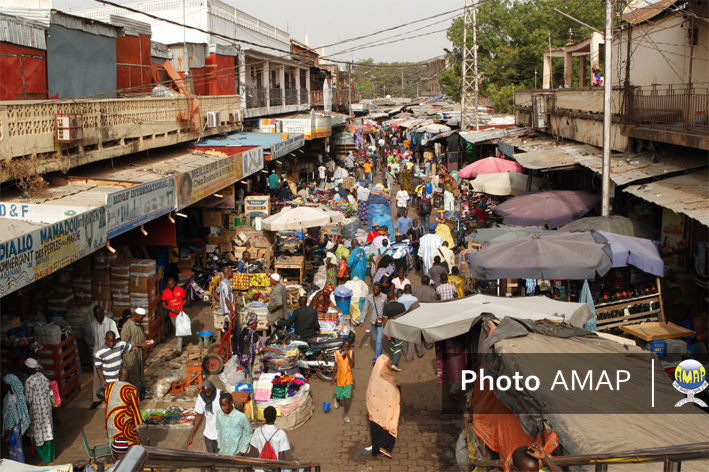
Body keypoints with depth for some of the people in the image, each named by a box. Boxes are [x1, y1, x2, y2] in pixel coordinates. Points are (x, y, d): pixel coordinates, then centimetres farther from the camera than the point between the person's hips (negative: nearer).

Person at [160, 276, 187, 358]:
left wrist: (182, 306, -12)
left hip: (180, 313, -2)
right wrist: (172, 309, -16)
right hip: (172, 314, 2)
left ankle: (178, 348, -11)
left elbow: (184, 299, 8)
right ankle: (180, 343, 36)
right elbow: (163, 305, -3)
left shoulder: (180, 290, -4)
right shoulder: (165, 292, -3)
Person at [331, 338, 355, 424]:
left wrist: (348, 356, -27)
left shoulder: (351, 352, -11)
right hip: (339, 377, 1)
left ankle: (345, 415, 16)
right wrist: (333, 378, 5)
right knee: (339, 395, 16)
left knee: (347, 397, -1)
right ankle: (337, 399, 54)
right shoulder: (337, 353, -8)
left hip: (348, 377, -1)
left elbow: (352, 366, -17)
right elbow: (336, 366, 2)